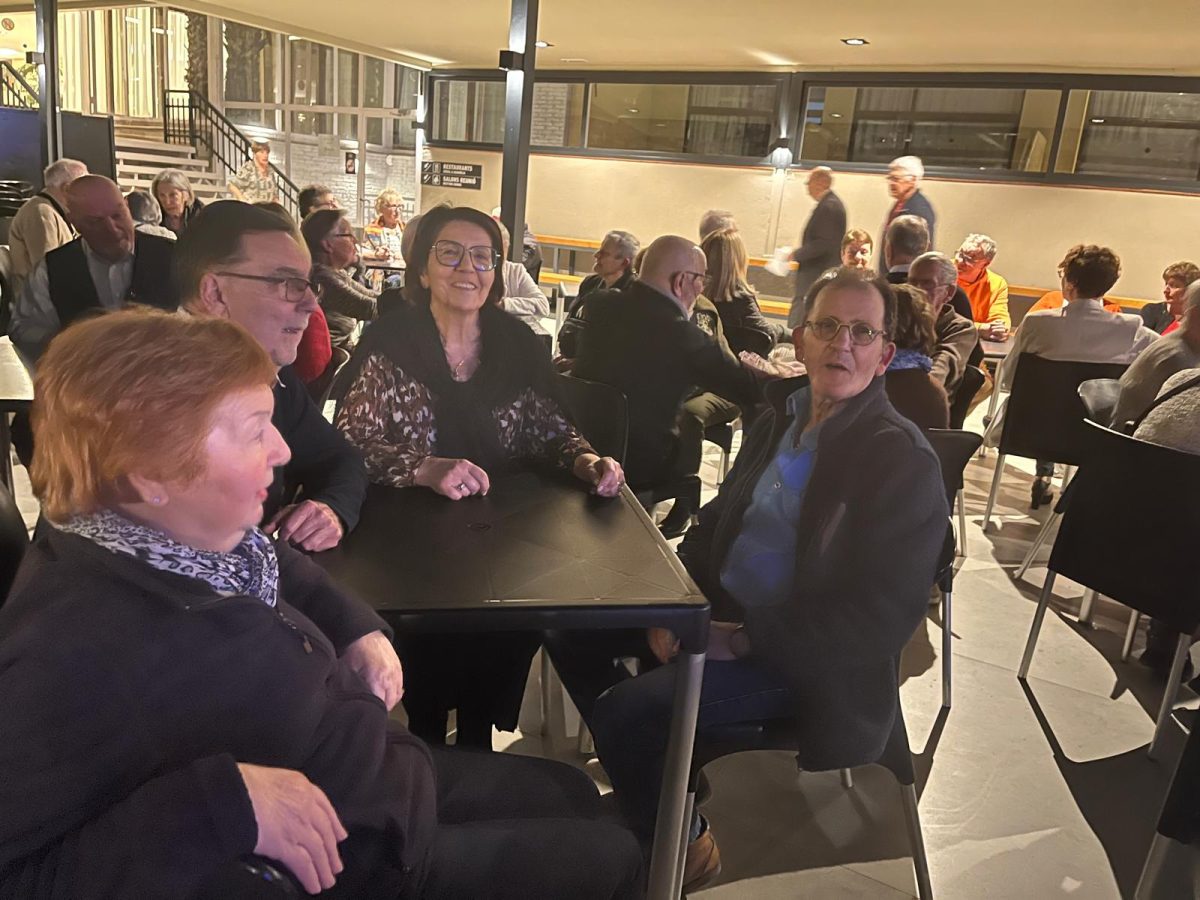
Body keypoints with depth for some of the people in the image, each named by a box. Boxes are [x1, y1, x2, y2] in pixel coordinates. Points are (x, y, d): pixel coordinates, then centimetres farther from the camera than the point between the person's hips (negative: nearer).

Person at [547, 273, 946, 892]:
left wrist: (740, 637, -23)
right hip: (720, 607, 8)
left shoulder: (905, 462, -17)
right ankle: (647, 770, 24)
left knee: (628, 709, -23)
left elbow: (881, 619, -21)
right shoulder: (784, 412, 5)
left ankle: (682, 848, 7)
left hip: (797, 654, -7)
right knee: (570, 626, 5)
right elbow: (721, 513, 13)